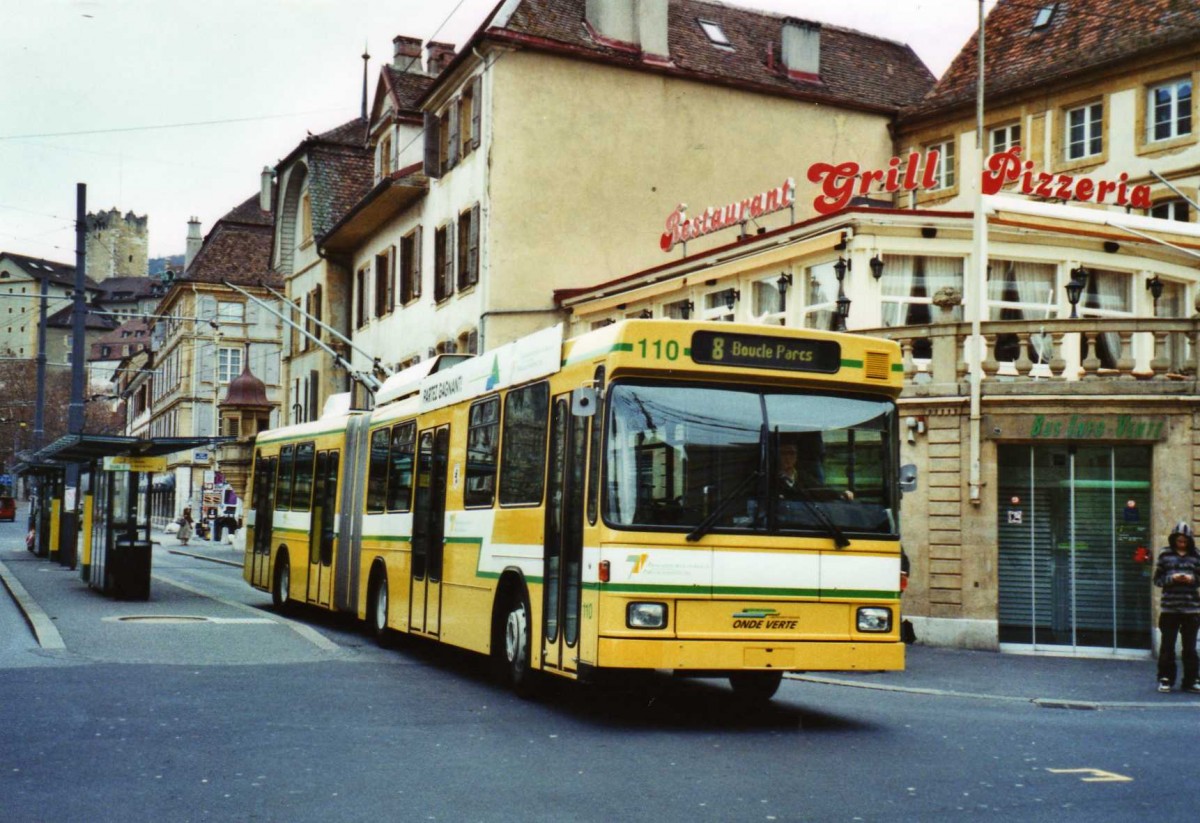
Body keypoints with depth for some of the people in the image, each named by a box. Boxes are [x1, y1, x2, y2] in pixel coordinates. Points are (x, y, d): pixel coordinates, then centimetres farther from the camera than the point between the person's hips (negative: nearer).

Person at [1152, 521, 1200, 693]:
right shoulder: (1165, 555, 2)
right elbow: (1157, 579, 3)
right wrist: (1172, 578, -14)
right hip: (1169, 607, -1)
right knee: (1167, 646, 4)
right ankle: (1166, 679, 13)